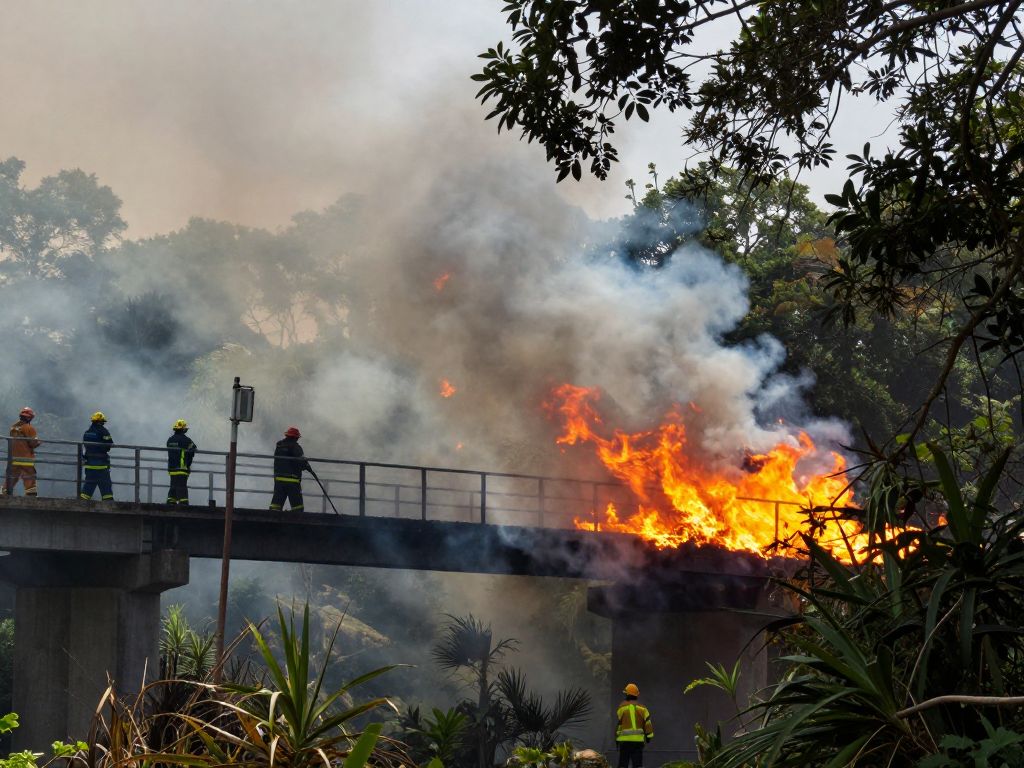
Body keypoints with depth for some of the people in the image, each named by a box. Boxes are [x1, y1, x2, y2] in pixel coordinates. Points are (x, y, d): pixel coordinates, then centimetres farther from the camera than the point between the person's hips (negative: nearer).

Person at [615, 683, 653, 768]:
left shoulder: (622, 707, -1)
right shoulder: (641, 707, 5)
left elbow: (618, 723, -2)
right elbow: (648, 722, 2)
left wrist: (617, 738, 5)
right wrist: (648, 735, 11)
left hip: (625, 739, -1)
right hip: (638, 739, 1)